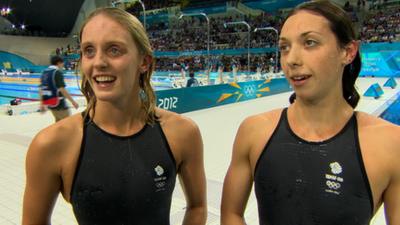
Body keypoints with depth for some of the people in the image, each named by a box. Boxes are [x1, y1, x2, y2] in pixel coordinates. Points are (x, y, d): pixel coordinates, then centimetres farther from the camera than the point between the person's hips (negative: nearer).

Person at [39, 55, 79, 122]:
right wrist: (73, 101, -16)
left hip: (49, 103, 8)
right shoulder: (57, 72, -13)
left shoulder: (44, 72, 12)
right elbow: (62, 89, -20)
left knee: (59, 121, 22)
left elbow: (41, 89, 13)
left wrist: (42, 104, 19)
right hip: (58, 103, -8)